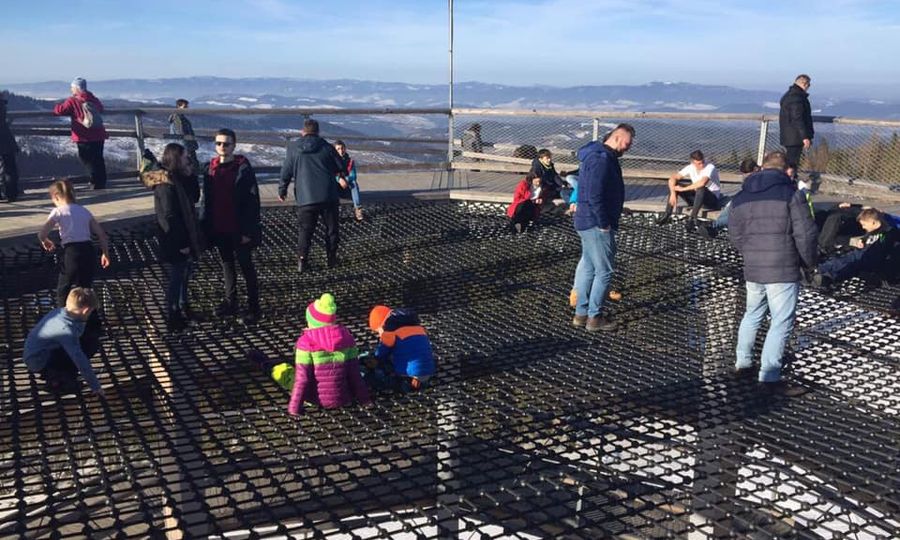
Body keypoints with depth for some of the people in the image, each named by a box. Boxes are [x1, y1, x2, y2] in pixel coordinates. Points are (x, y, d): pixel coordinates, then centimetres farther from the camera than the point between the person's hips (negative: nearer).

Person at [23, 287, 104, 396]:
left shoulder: (59, 312, -6)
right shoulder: (67, 331, -29)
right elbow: (81, 362, -24)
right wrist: (96, 387, -17)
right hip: (39, 363, -9)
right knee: (91, 343, -18)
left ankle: (50, 373, 14)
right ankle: (57, 380, -5)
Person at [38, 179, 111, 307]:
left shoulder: (58, 212, 2)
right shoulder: (84, 211, 16)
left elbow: (41, 234, -8)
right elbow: (101, 234, 13)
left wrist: (45, 241, 13)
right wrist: (105, 253, 19)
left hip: (71, 252, -4)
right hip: (89, 250, 5)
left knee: (63, 289, 12)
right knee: (85, 287, 19)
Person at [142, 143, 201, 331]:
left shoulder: (178, 178, 4)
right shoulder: (167, 184, -23)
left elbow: (194, 198, 10)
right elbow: (170, 216, -24)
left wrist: (191, 176, -3)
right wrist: (181, 243, -21)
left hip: (182, 235, 9)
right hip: (175, 240, -9)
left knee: (183, 272, 20)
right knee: (177, 276, 1)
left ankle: (182, 308, 35)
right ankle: (172, 317, 13)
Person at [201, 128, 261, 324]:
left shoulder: (243, 168, -11)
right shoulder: (210, 169, 6)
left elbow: (252, 202, -14)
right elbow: (206, 200, 11)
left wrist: (248, 230, -17)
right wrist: (204, 226, 6)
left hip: (238, 230, -5)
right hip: (219, 230, 6)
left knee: (246, 267, 4)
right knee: (227, 266, 17)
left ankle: (254, 307, 13)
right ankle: (230, 302, 30)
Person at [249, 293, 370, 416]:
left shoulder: (306, 341, -17)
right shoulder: (345, 336, -8)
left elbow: (302, 377, -17)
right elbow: (354, 372, -5)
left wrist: (294, 407, -9)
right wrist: (364, 399, 5)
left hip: (318, 400, -2)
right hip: (344, 398, 3)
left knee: (285, 370, 21)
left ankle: (267, 365, 50)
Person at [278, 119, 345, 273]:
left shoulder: (294, 147, 3)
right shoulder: (326, 146, 2)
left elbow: (286, 172, 6)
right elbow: (341, 167, 11)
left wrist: (282, 190, 20)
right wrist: (342, 178, 33)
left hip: (305, 198, 0)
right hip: (328, 196, 0)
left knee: (305, 230, 9)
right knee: (331, 228, 14)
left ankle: (302, 261, 4)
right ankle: (331, 258, 20)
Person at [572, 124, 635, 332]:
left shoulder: (601, 156, 13)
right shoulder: (601, 159, -20)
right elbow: (595, 196, -27)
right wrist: (604, 224, -19)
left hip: (588, 222, 10)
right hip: (596, 225, -10)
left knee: (588, 268, 16)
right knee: (604, 271, 0)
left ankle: (581, 314, 25)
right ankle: (594, 317, 9)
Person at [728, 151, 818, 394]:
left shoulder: (742, 196, 8)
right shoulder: (790, 193, -8)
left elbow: (735, 233, 12)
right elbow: (806, 234, -10)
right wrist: (809, 262, 5)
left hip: (752, 269, 6)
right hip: (783, 270, -6)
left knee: (752, 314, 23)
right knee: (781, 323, 2)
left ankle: (742, 363, 30)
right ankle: (769, 378, 3)